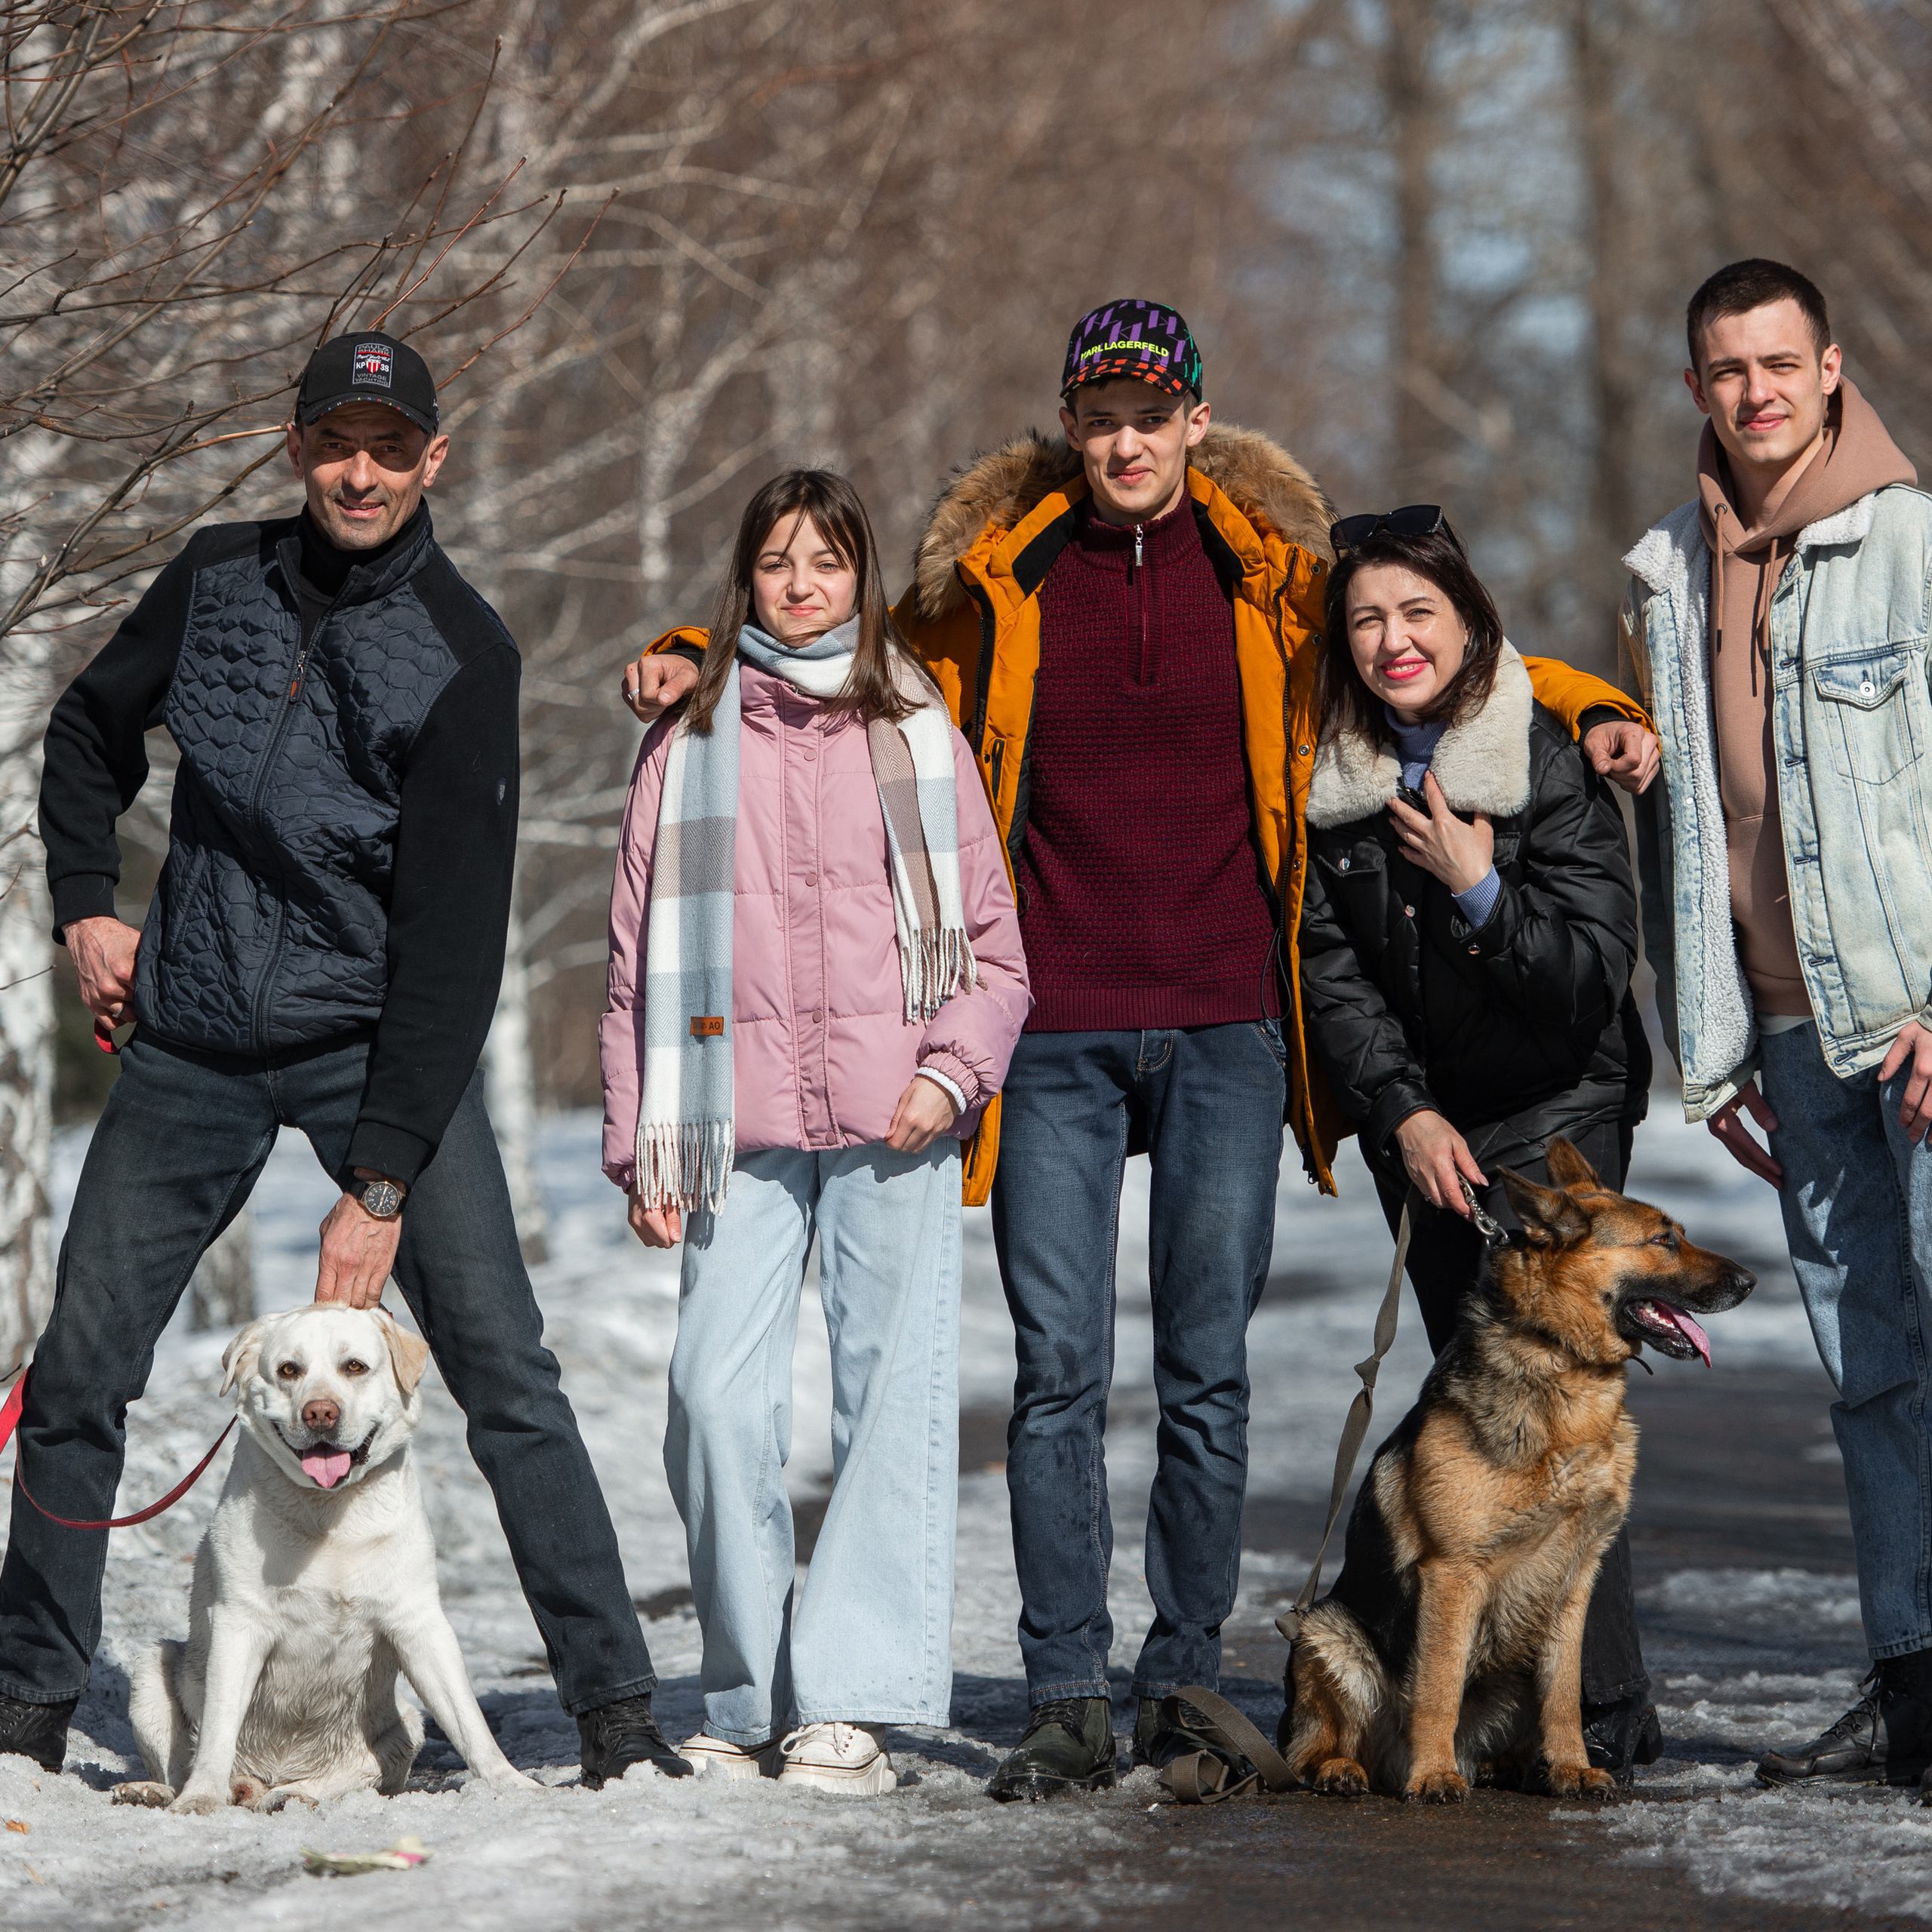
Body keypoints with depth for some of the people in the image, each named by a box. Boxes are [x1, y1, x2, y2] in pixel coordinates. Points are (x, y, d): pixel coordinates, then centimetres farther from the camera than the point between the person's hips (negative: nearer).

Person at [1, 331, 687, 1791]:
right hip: (193, 1044, 3)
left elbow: (453, 935, -16)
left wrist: (382, 1180, -20)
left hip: (382, 1041, -3)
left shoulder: (463, 657, -12)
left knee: (503, 1369, -12)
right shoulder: (218, 578, 1)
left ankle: (617, 1710, -6)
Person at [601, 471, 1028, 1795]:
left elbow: (993, 941, 11)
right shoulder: (689, 748, 13)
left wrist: (954, 1071, -6)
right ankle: (751, 1702, 2)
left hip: (894, 1131, 0)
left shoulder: (920, 738, 12)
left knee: (892, 1395, -6)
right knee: (718, 1399, -9)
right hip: (741, 1124, 1)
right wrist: (640, 1144, 7)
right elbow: (641, 961, 13)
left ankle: (854, 1704, -4)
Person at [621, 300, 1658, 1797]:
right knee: (1059, 1369, -3)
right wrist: (703, 659, 8)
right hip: (1054, 1029, 0)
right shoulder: (1000, 579, 7)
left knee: (1208, 1368, 4)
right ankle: (1069, 1701, 1)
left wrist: (1592, 711, 2)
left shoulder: (1274, 569, 6)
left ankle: (1190, 1678, 14)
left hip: (1225, 1024, 0)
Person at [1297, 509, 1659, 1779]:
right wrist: (1402, 1112, -10)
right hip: (1420, 1125, 4)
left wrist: (1480, 891, -23)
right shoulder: (1331, 779, 1)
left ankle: (1606, 1719, -13)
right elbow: (1331, 971, 1)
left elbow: (1596, 977, -13)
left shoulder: (1552, 764, -12)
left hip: (1557, 1113, -4)